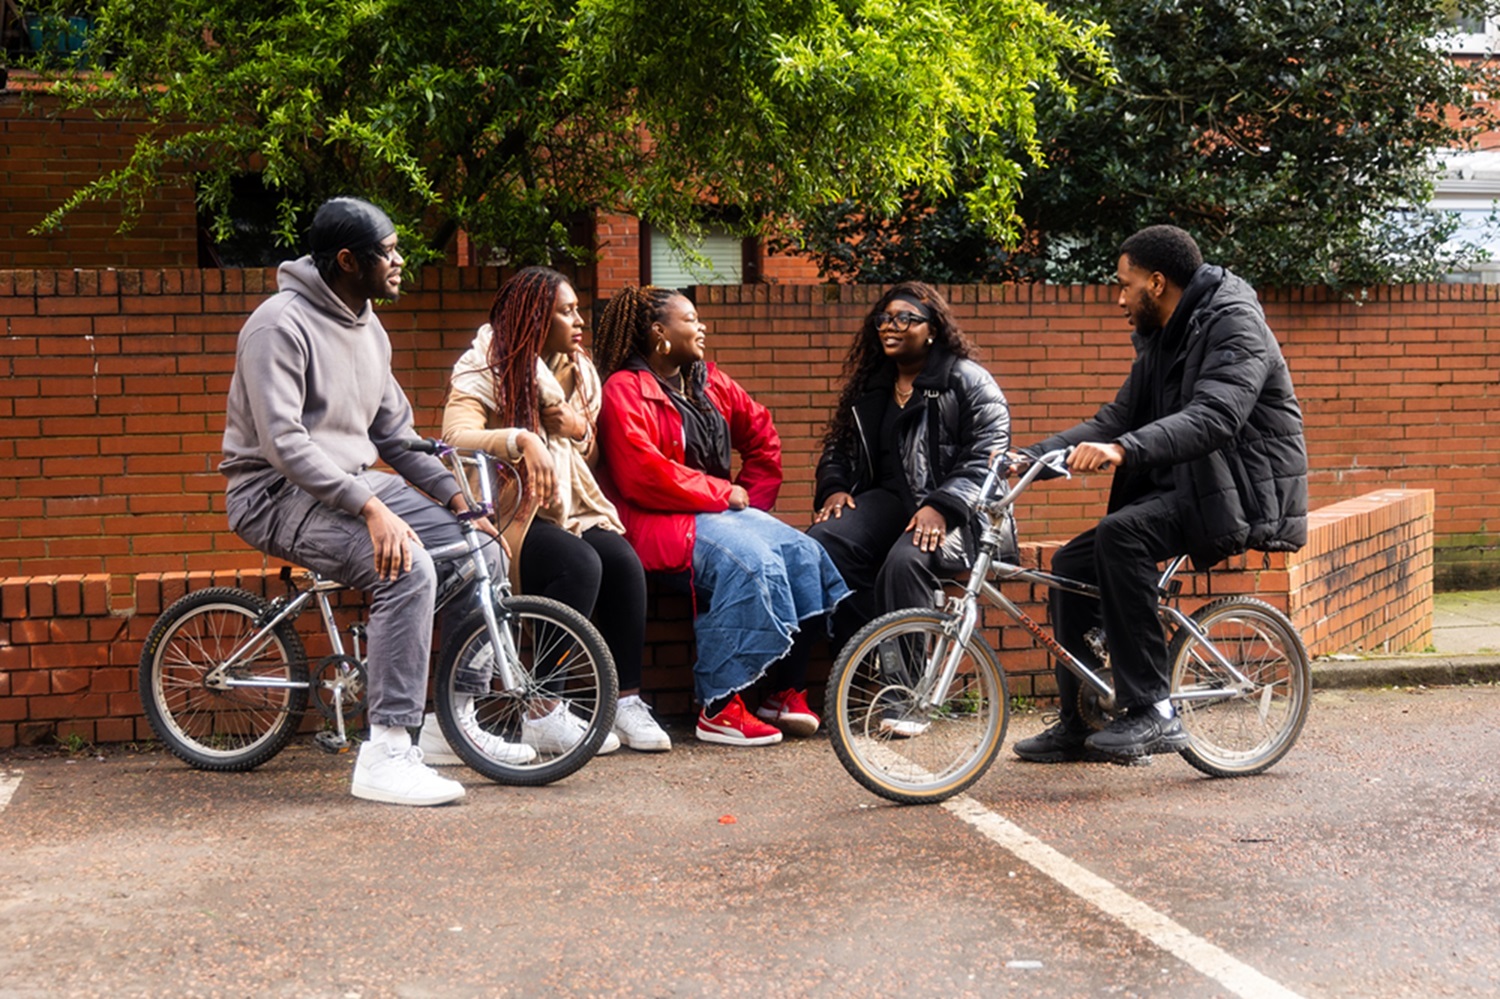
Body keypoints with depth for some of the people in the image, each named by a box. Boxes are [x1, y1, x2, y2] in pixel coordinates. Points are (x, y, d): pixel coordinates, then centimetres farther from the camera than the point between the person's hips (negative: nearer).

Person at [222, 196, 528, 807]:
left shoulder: (368, 328, 11)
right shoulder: (282, 324, -16)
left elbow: (396, 435, 16)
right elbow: (282, 443, -26)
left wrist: (457, 497, 4)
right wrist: (371, 507, -32)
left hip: (354, 483, 9)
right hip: (280, 493, -9)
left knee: (484, 552, 0)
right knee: (408, 568, -32)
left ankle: (457, 720, 11)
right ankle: (386, 754, -26)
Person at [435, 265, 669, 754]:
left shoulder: (576, 370, 15)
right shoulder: (486, 369, -7)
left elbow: (589, 453, 26)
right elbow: (455, 437, -25)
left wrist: (579, 428, 2)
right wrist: (522, 440, -39)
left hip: (563, 511, 7)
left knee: (623, 560, -22)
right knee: (579, 563, -31)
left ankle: (627, 701, -16)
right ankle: (542, 715, -25)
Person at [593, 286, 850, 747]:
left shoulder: (710, 383, 16)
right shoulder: (625, 391, -8)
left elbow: (762, 435, 24)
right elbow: (642, 475, -19)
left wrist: (751, 495, 8)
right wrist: (723, 492, -13)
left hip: (719, 511, 8)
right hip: (660, 521, -8)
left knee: (802, 552, -15)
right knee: (751, 562, -32)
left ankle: (787, 692, -13)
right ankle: (719, 708, -28)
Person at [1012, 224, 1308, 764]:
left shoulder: (1234, 324, -13)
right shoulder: (1162, 340, 16)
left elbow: (1213, 418, -30)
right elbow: (1116, 417, 11)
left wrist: (1123, 450, -43)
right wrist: (1032, 456, -2)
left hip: (1245, 495, -10)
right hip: (1190, 491, 10)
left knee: (1120, 533, -31)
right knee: (1072, 563, 1)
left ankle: (1152, 712, -27)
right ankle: (1077, 726, 9)